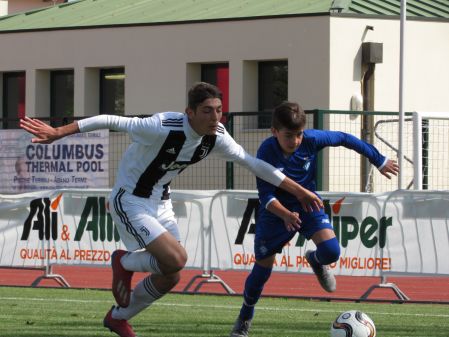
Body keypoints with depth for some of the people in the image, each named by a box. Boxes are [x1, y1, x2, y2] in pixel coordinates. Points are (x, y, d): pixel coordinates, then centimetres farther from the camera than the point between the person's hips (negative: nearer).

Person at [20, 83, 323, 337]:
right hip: (130, 201, -7)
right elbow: (110, 121, -24)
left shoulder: (216, 138, -10)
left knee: (170, 277, 6)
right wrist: (58, 132, -24)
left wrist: (298, 190, 3)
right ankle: (124, 262, 8)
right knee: (176, 259, -23)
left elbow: (252, 163, 2)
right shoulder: (164, 128, -31)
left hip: (160, 203, 7)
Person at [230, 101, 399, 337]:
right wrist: (286, 215, -43)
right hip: (276, 211, -1)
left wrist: (380, 161, 4)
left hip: (307, 205, 1)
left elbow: (344, 139, -4)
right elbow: (266, 195, -25)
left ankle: (316, 261, 17)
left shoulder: (311, 140, -20)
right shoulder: (267, 151, -25)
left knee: (331, 251, -23)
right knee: (262, 269, 4)